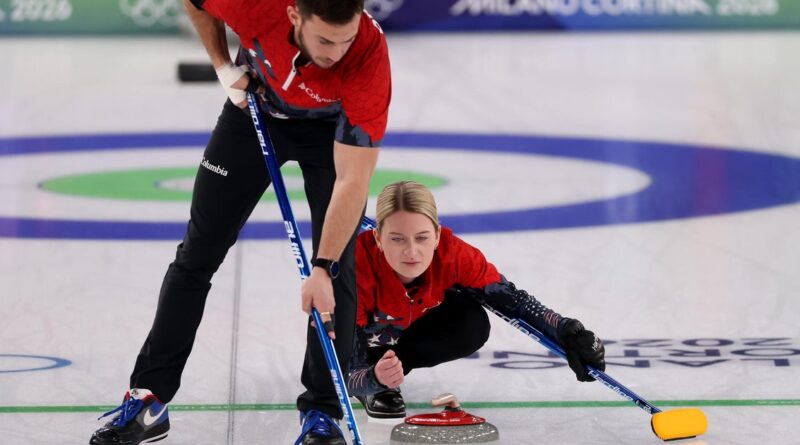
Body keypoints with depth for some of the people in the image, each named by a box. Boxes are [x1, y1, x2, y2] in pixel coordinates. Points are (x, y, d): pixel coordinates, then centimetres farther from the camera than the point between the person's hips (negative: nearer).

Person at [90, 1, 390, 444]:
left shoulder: (370, 55, -39)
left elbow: (353, 179, -37)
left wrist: (323, 270, -38)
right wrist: (224, 67, -12)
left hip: (332, 127, -2)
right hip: (256, 105, 2)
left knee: (340, 266, -13)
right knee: (198, 252, 4)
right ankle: (150, 397, 12)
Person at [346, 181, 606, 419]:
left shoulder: (451, 253, -31)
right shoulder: (358, 265, -42)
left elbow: (511, 298, -20)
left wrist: (565, 332, -36)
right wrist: (374, 378, -62)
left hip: (404, 334, 3)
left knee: (472, 326, -26)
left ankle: (390, 373, -5)